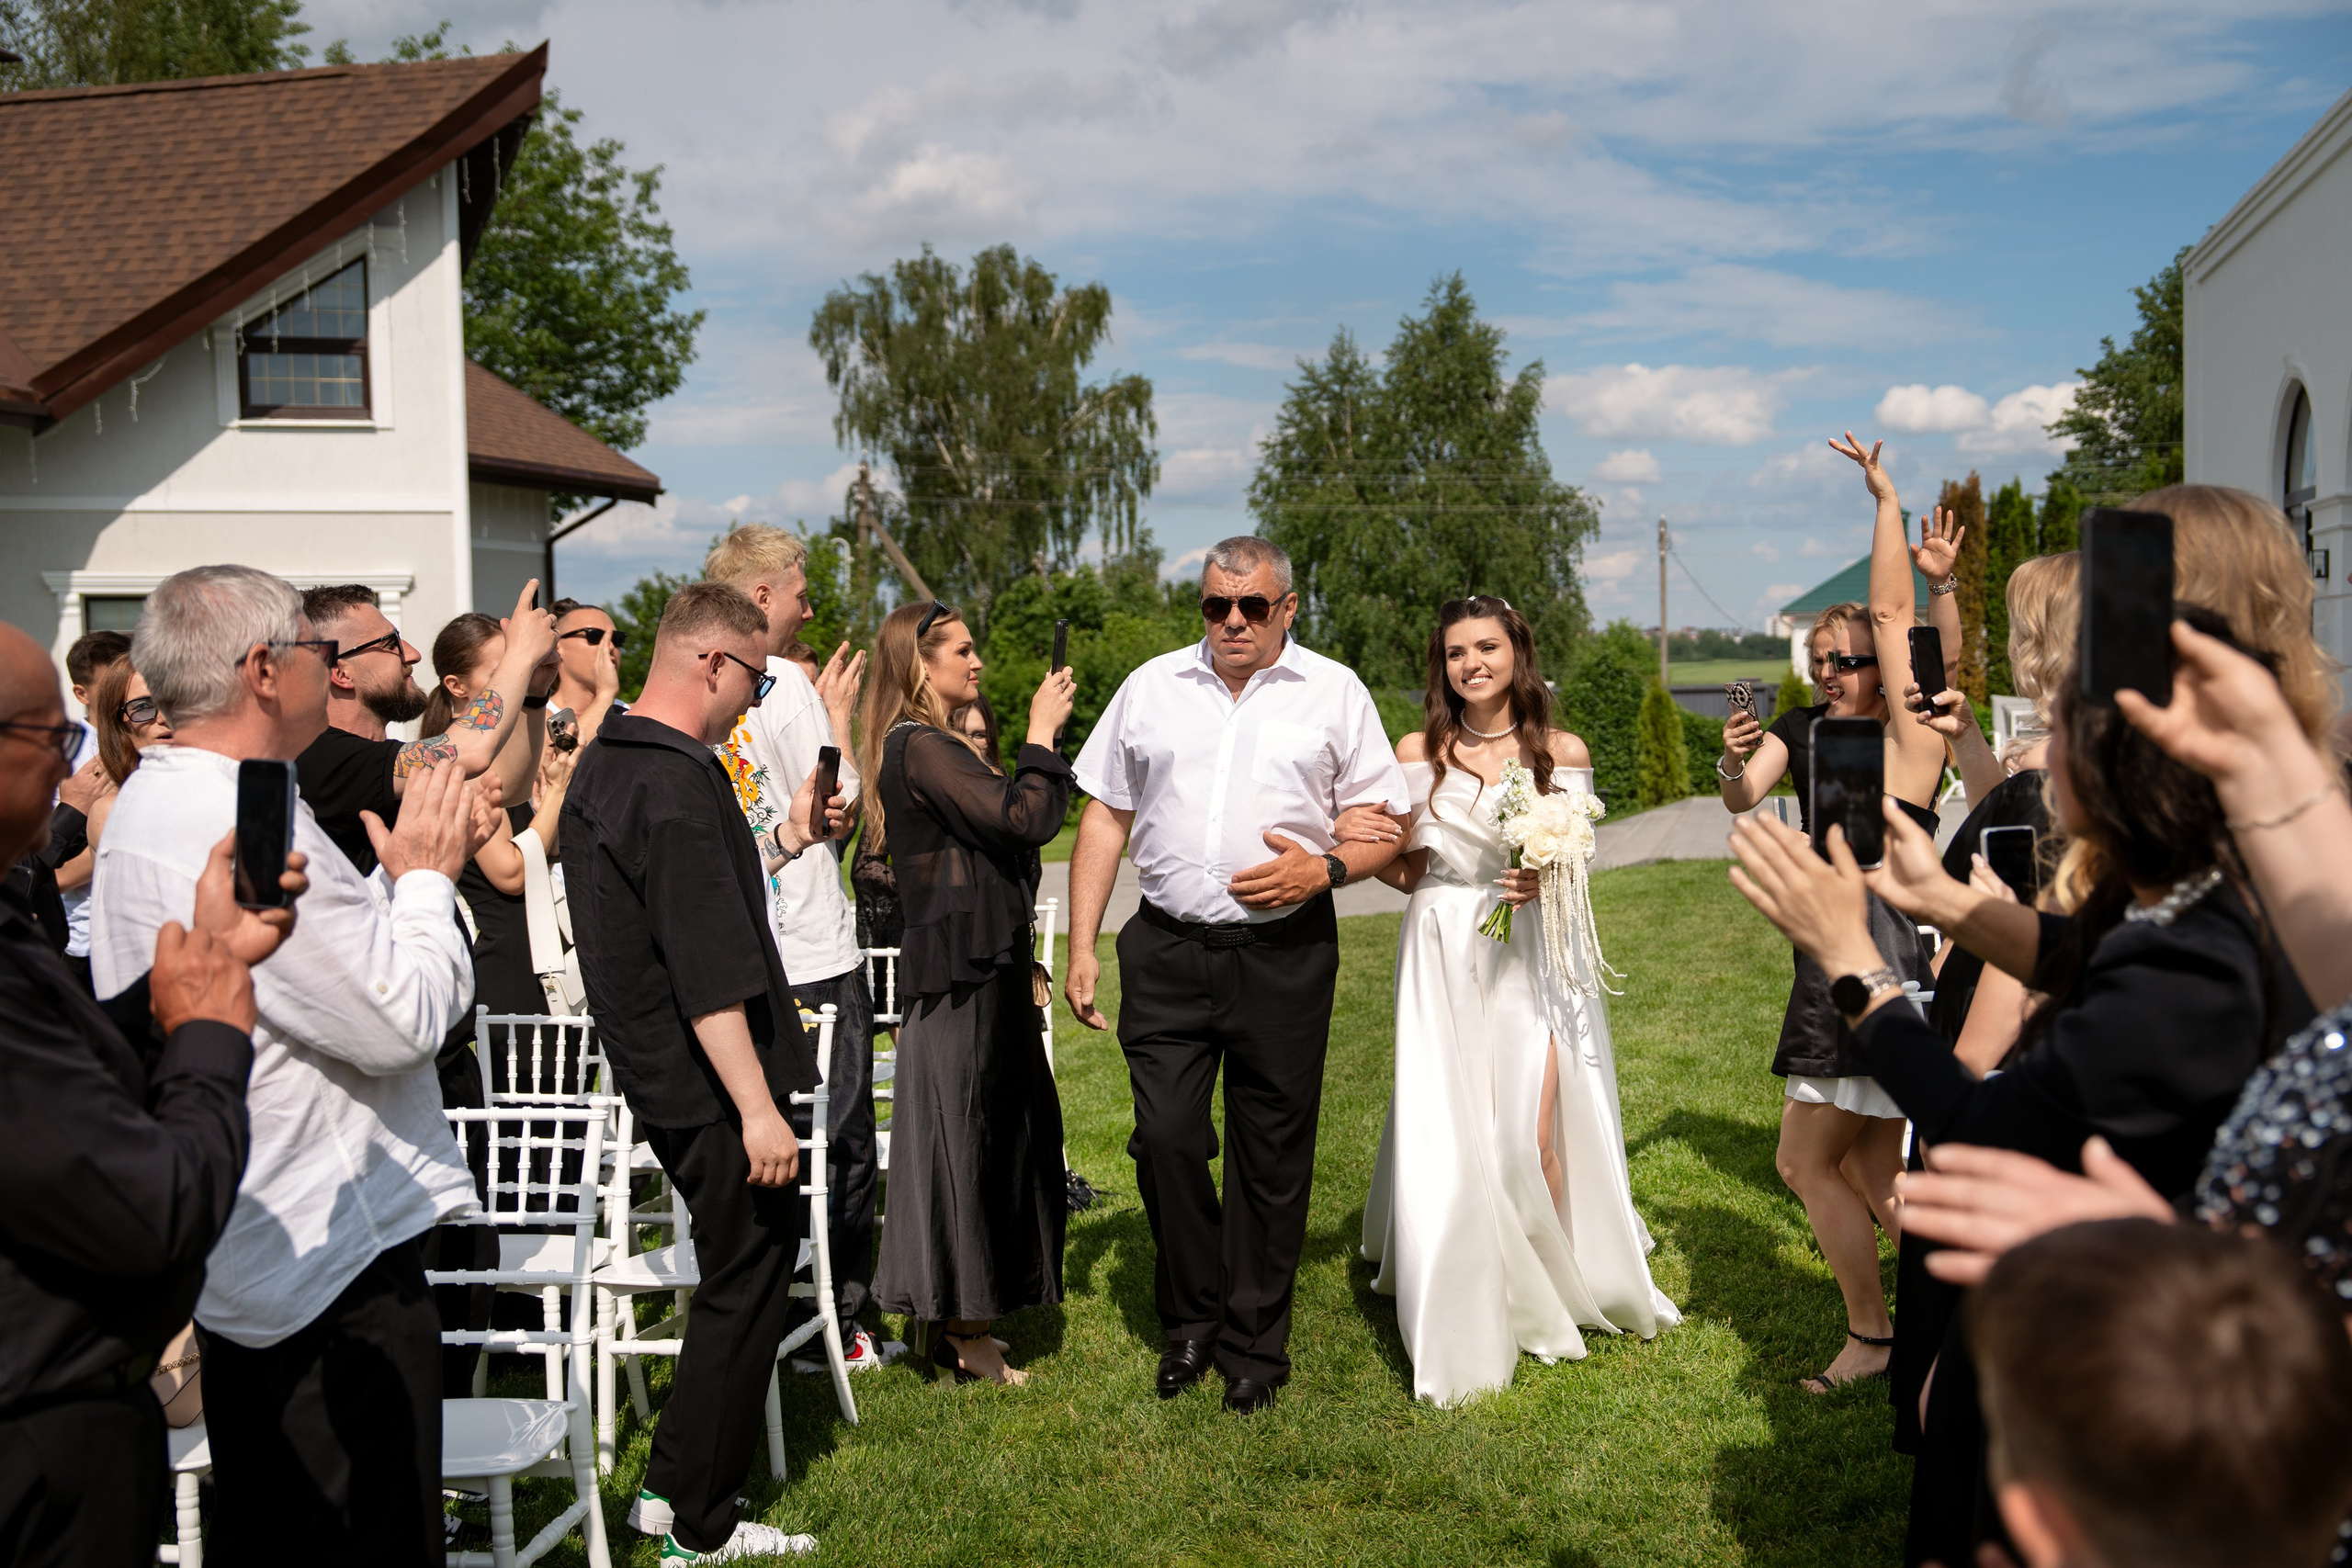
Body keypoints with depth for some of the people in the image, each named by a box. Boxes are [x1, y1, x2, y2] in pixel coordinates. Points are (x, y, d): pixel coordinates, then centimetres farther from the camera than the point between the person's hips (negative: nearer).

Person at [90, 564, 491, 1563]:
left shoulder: (152, 803, 12)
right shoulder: (242, 824, -23)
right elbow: (403, 1020, -22)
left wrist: (405, 872, 8)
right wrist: (426, 875, -7)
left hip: (249, 1254, 11)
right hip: (329, 1262, -11)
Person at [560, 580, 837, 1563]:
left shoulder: (603, 763, 12)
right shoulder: (675, 784, -21)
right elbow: (711, 974, -25)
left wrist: (786, 839, 20)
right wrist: (758, 1109, -24)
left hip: (659, 1077, 10)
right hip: (708, 1087, -10)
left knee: (742, 1270, 21)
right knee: (747, 1280, 2)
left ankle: (670, 1488, 29)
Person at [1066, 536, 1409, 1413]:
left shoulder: (1334, 694, 5)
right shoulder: (1151, 688, 10)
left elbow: (1386, 823, 6)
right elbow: (1105, 816, 11)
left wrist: (1325, 868, -15)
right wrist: (1081, 948, 5)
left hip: (1284, 955, -1)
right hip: (1167, 953, 2)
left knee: (1272, 1158, 4)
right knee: (1165, 1138, -3)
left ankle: (1254, 1347, 19)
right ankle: (1191, 1322, 19)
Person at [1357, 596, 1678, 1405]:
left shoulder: (1564, 753, 3)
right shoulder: (1418, 753, 3)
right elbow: (1401, 869, 9)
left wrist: (1547, 881, -9)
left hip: (1534, 954, 0)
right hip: (1446, 955, 0)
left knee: (1533, 1138, -5)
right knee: (1449, 1137, -3)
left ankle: (1553, 1297, 20)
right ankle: (1467, 1318, 13)